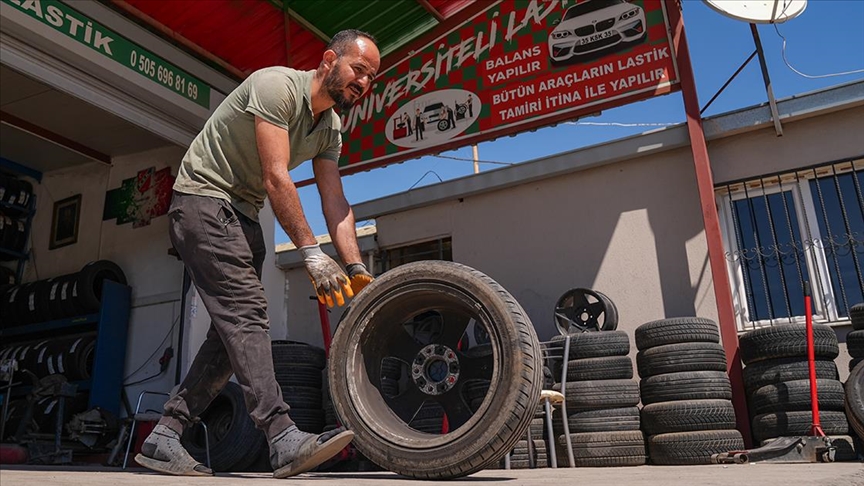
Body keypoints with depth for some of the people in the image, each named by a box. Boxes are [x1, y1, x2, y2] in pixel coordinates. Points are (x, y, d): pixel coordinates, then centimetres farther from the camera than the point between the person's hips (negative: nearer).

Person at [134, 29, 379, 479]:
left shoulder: (331, 128, 8)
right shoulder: (277, 85, -17)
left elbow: (335, 202, 1)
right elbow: (275, 177, -26)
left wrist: (356, 269, -10)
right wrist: (311, 252, -29)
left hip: (242, 216, 9)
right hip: (203, 198, -9)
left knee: (236, 326, 2)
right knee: (247, 311, -20)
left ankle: (163, 438, 8)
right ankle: (284, 440, -25)